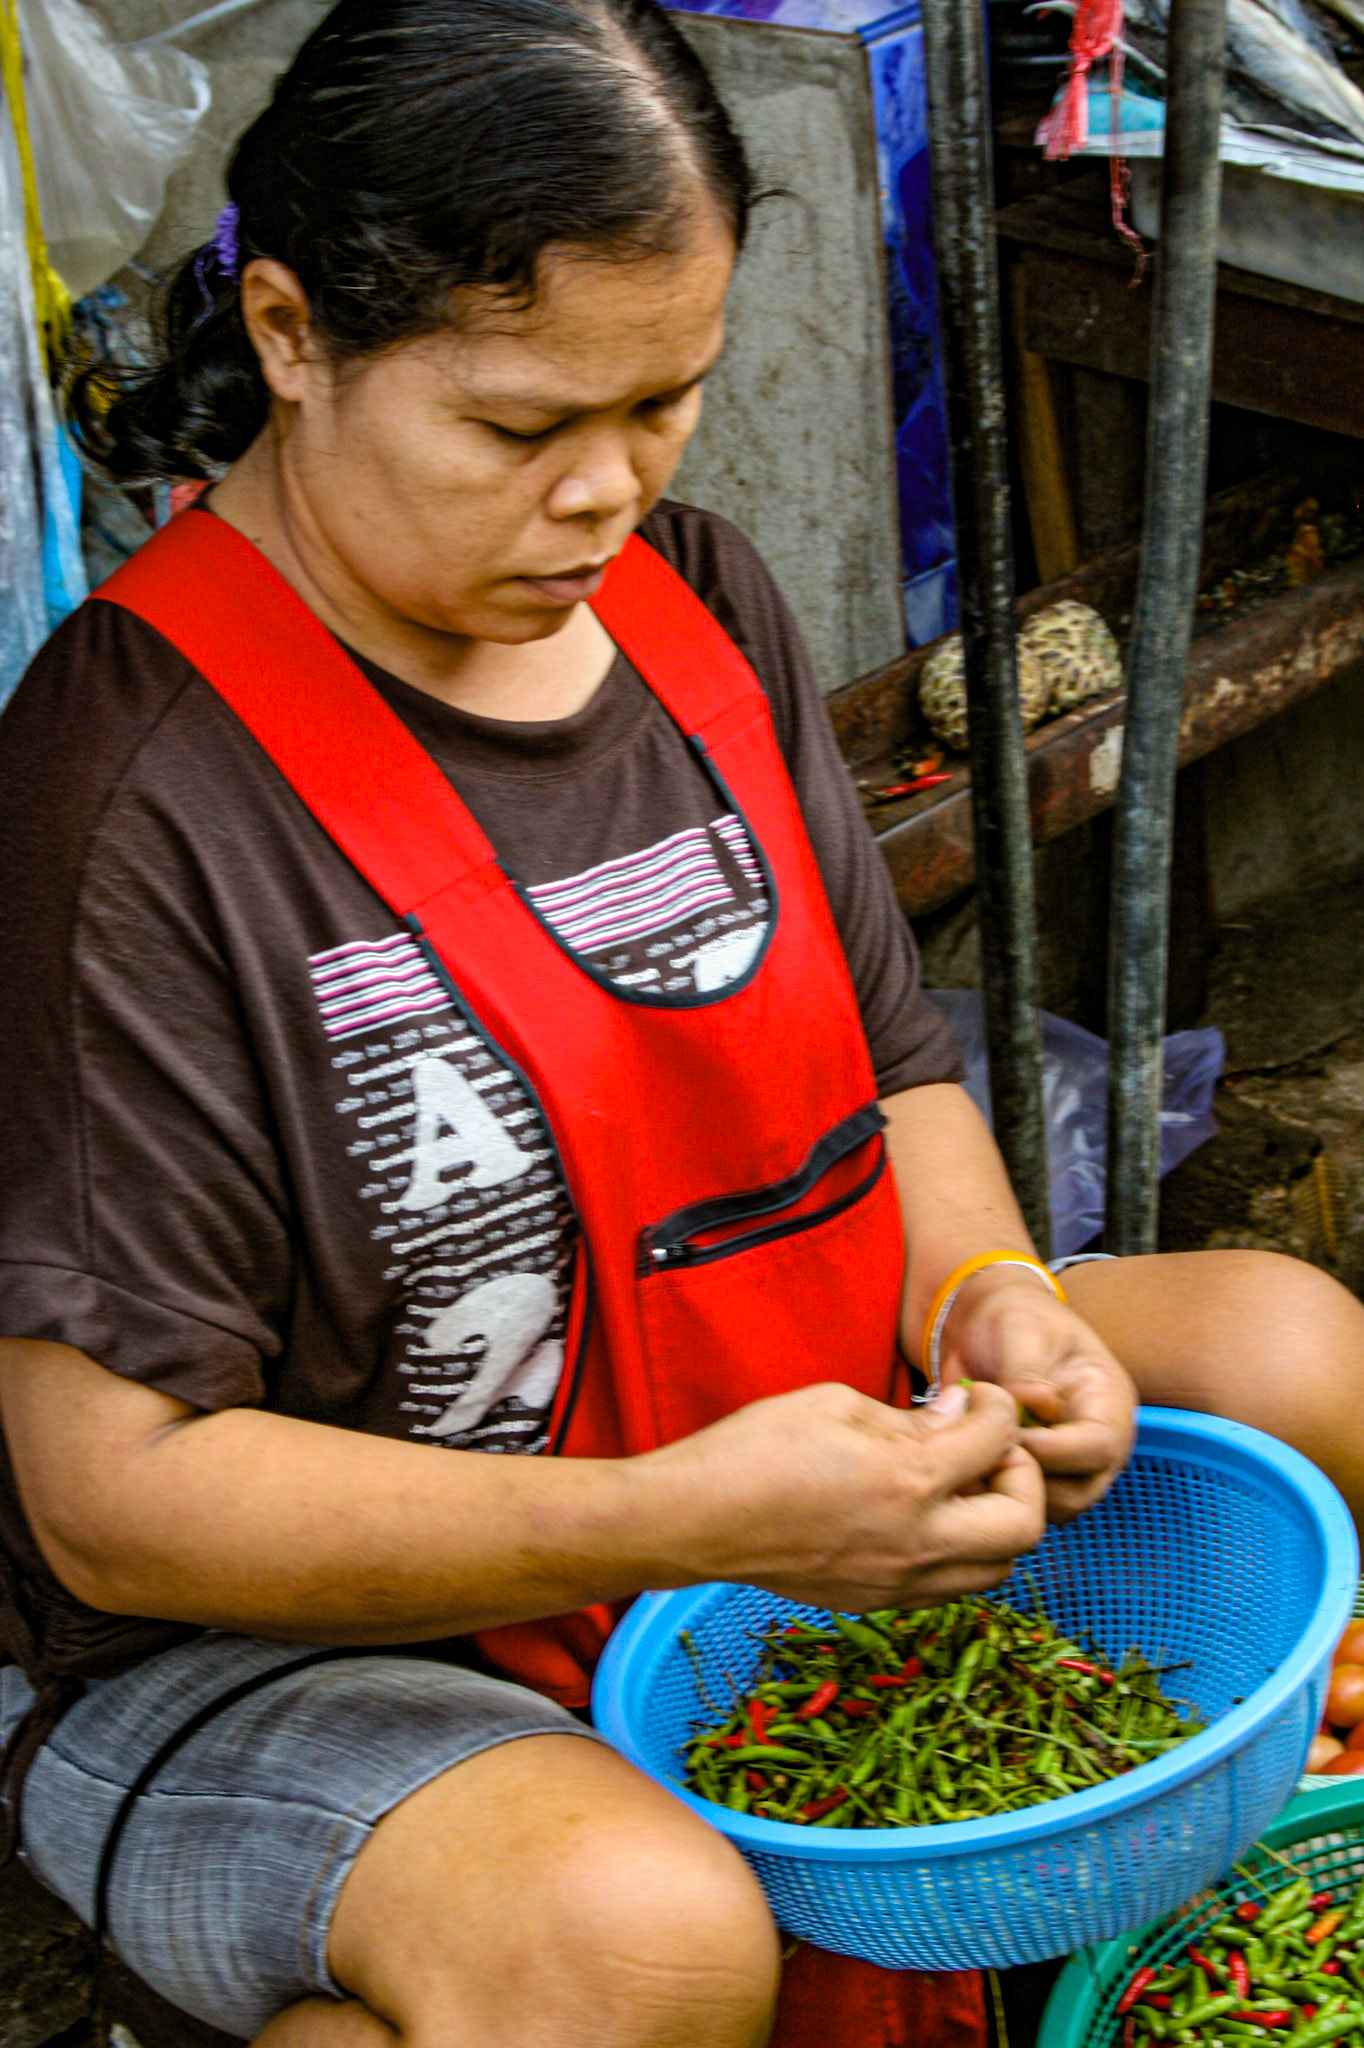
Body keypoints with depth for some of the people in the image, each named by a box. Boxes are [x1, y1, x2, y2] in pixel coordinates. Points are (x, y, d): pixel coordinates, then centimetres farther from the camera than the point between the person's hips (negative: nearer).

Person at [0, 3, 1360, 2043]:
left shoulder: (702, 603, 1)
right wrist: (689, 1520, -31)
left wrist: (986, 1297, -11)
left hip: (760, 1502, 7)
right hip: (270, 1652, -7)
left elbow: (891, 1060, 12)